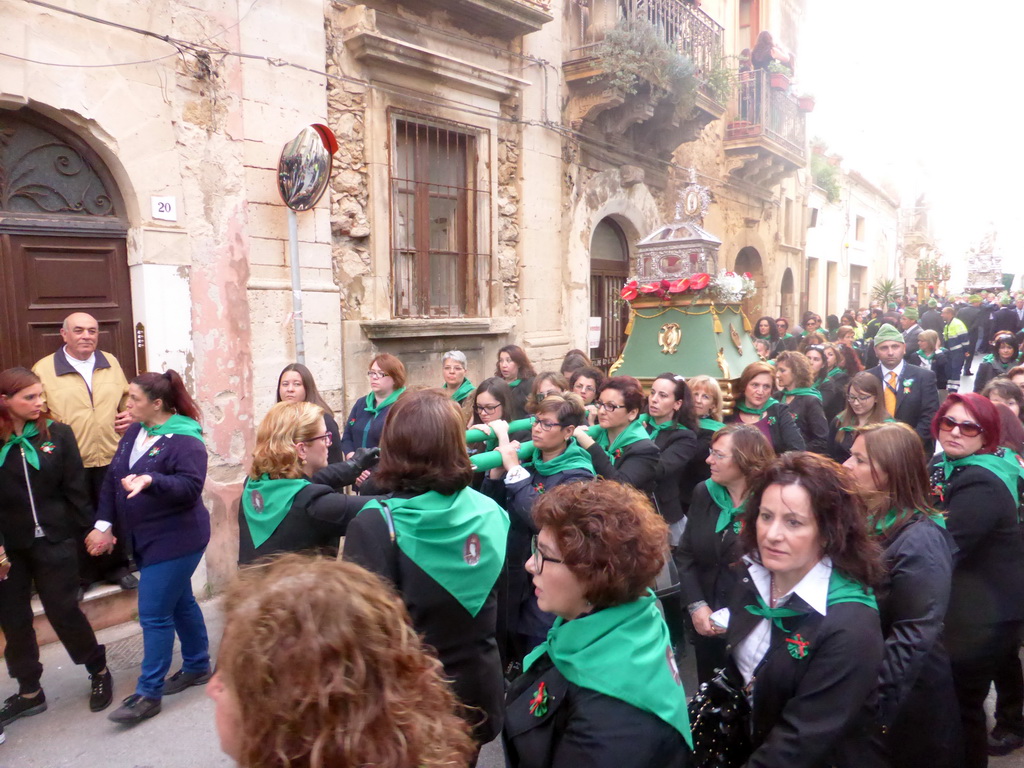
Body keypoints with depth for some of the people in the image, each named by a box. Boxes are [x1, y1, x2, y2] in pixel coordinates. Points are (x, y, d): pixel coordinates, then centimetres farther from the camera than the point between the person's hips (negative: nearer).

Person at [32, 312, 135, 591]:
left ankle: (116, 566, 33)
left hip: (112, 457, 3)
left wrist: (131, 415, 0)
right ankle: (80, 576, 27)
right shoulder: (43, 369, -6)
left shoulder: (111, 363, 6)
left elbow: (126, 398, 17)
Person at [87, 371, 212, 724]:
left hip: (175, 540, -9)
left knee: (154, 614, -4)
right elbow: (112, 478, 10)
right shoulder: (134, 432, 6)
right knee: (179, 603, 19)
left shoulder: (184, 440, -20)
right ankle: (197, 666, 34)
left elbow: (190, 486, -28)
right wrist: (103, 523, 7)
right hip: (145, 539, 9)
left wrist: (150, 480, -42)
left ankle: (148, 694, 9)